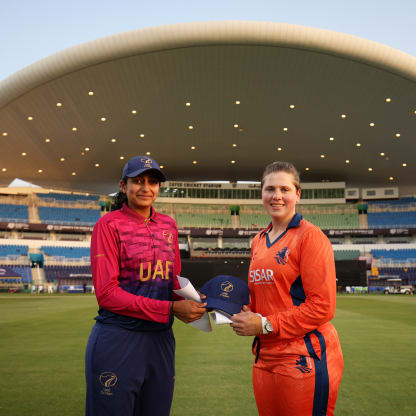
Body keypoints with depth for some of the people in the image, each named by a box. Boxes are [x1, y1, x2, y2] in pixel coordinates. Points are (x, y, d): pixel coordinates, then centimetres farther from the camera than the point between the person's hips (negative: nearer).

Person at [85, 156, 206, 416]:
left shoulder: (168, 225, 10)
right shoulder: (110, 224, -6)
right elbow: (107, 293, -13)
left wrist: (191, 302, -10)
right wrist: (171, 309, -18)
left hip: (161, 338, 5)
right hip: (118, 338, -5)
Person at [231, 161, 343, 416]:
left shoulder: (310, 236, -10)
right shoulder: (259, 241, 12)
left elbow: (322, 306, -15)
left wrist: (266, 325, -14)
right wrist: (248, 315, 1)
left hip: (304, 357, -7)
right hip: (265, 356, 7)